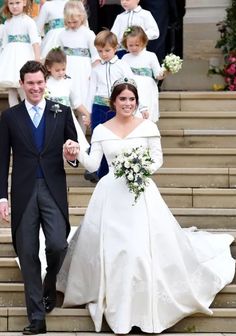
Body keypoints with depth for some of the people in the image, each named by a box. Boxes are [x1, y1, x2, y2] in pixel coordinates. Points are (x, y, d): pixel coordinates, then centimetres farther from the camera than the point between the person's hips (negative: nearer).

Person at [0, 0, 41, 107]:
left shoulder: (28, 21, -4)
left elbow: (35, 41, -12)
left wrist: (37, 59, -21)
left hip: (23, 56, -6)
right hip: (9, 57, 6)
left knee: (22, 90, -13)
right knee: (11, 90, 2)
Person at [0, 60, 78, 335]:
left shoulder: (62, 113, 7)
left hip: (53, 190, 0)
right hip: (23, 192, 0)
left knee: (58, 245, -13)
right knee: (28, 255, 2)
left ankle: (50, 284, 22)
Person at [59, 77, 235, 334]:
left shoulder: (148, 127, 0)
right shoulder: (101, 131, 3)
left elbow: (158, 159, 4)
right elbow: (93, 165, -2)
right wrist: (77, 153, -21)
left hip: (141, 194, -1)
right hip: (111, 196, 1)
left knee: (145, 250, -7)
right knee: (110, 250, 0)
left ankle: (148, 311, 9)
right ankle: (118, 312, 16)